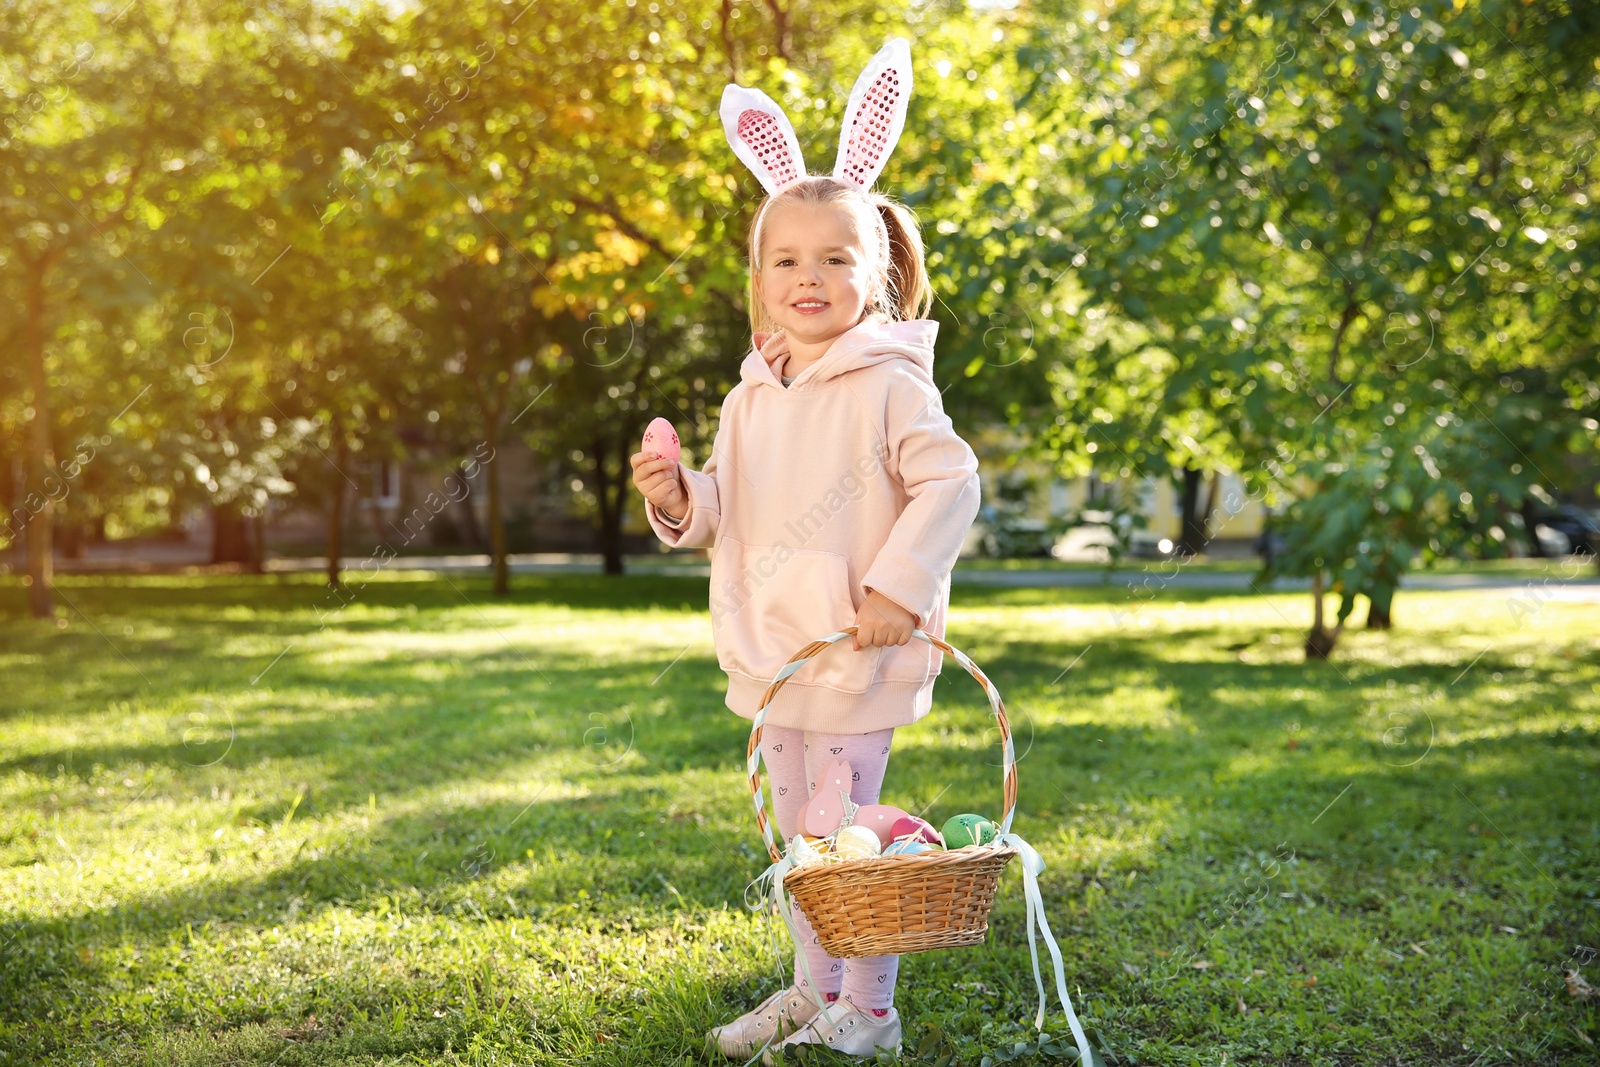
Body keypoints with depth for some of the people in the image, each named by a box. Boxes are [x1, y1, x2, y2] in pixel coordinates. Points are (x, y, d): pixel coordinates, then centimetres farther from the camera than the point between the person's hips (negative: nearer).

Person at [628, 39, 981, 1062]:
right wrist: (680, 495, -6)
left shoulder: (889, 384, -12)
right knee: (798, 833, 18)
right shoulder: (753, 395, 9)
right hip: (771, 651, 8)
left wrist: (901, 586, -24)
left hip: (854, 651, -7)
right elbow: (726, 508, 15)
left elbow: (950, 483, -17)